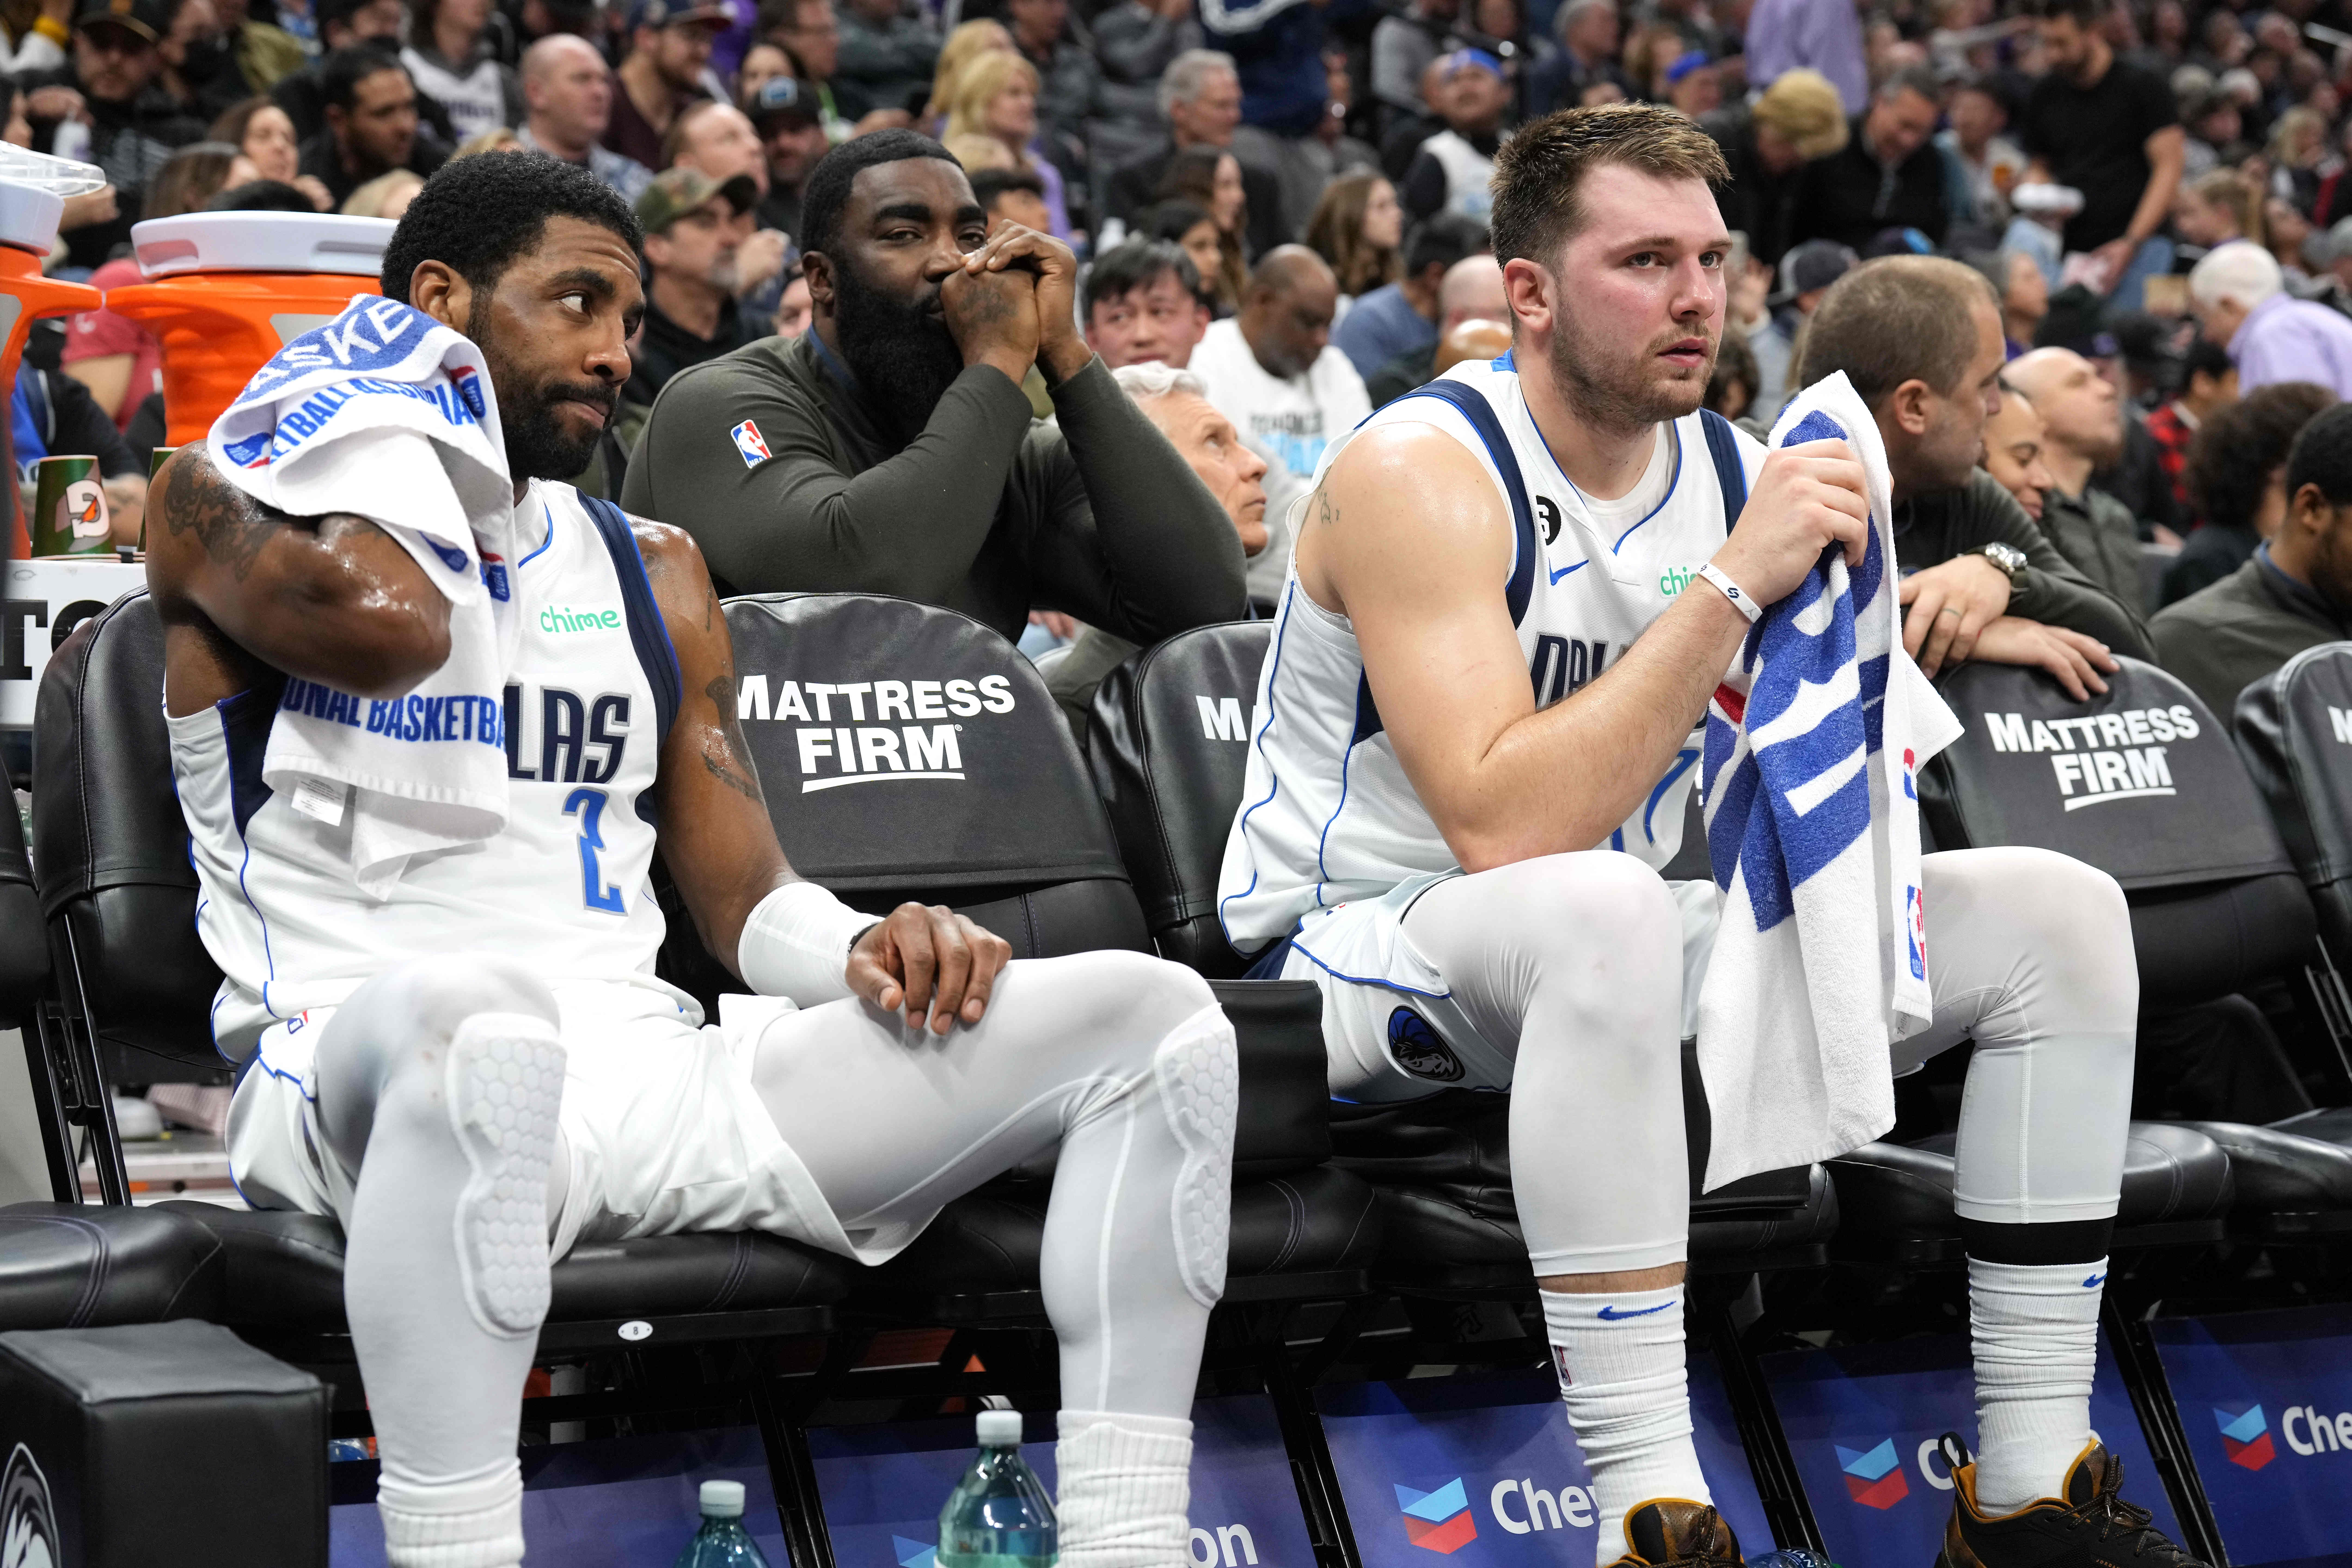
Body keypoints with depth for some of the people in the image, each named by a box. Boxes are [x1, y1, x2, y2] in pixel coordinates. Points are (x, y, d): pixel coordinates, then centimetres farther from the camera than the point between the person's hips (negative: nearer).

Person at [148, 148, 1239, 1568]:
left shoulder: (650, 573, 23)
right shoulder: (226, 503, 6)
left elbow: (748, 902, 20)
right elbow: (385, 627, -18)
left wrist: (862, 948, -4)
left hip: (645, 1066, 6)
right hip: (359, 1072, -6)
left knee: (1153, 1015, -8)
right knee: (478, 1016, -45)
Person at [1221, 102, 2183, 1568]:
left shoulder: (1737, 470, 2)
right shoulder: (1419, 473, -19)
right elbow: (1506, 831, -31)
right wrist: (1732, 584, -30)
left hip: (1614, 950, 8)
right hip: (1358, 953, -7)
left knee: (2059, 909, -5)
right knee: (1601, 909, -42)